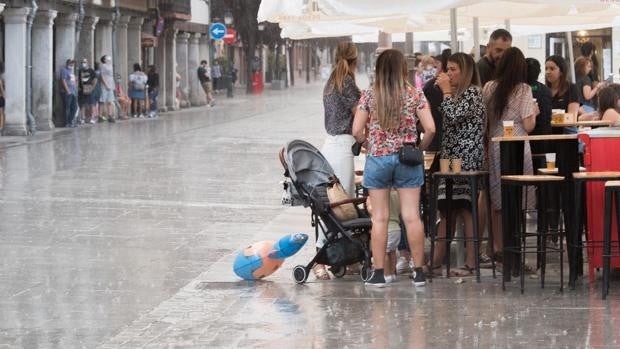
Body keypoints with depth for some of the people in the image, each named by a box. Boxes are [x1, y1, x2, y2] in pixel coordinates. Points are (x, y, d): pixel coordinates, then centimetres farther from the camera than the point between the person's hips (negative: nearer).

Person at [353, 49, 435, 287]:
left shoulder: (369, 96, -2)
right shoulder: (415, 94, -1)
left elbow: (357, 131, -5)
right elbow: (430, 129, -6)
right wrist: (420, 148, 10)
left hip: (377, 159, 0)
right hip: (408, 160, 0)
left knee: (380, 218, 4)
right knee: (412, 216, 3)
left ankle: (378, 273, 5)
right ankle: (418, 272, 5)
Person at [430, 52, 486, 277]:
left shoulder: (473, 92, -8)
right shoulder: (458, 93, 20)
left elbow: (454, 116, -20)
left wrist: (446, 91, -11)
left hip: (466, 160, -10)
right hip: (451, 157, 10)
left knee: (464, 209, -9)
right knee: (447, 209, 11)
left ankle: (471, 264, -7)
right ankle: (436, 261, 16)